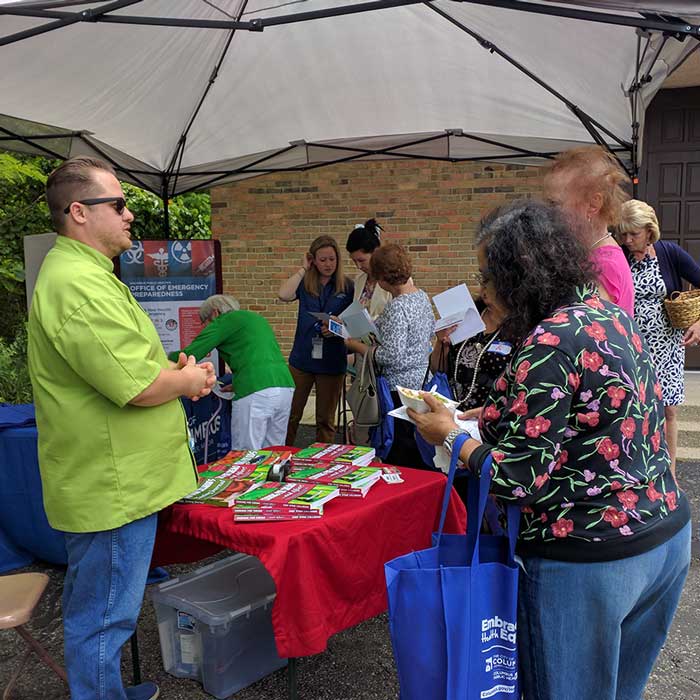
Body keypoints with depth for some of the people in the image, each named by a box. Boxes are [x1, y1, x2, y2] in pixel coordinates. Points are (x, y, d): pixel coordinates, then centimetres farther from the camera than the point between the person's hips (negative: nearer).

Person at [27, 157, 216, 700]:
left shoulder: (82, 273, 14)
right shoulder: (81, 284, -23)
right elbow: (140, 387, -28)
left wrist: (174, 372, 6)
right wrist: (188, 380, -8)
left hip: (111, 480, 11)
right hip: (113, 488, -11)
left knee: (93, 610, 25)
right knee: (104, 619, 4)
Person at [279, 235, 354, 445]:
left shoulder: (347, 286, -1)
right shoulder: (305, 283, 1)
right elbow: (284, 294, -19)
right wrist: (303, 269, -9)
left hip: (332, 361, -1)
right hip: (302, 358, 1)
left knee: (326, 420, 12)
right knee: (291, 414, 7)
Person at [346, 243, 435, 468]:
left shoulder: (397, 308, -22)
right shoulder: (422, 296, 6)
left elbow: (392, 357, -24)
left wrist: (355, 345, -13)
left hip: (401, 387, -10)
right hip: (422, 379, 10)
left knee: (398, 456, 0)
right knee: (417, 451, 18)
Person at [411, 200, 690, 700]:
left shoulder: (549, 343, -24)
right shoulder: (610, 313, 4)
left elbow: (518, 479, -22)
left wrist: (450, 435, -6)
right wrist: (485, 418, 13)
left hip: (589, 560, -8)